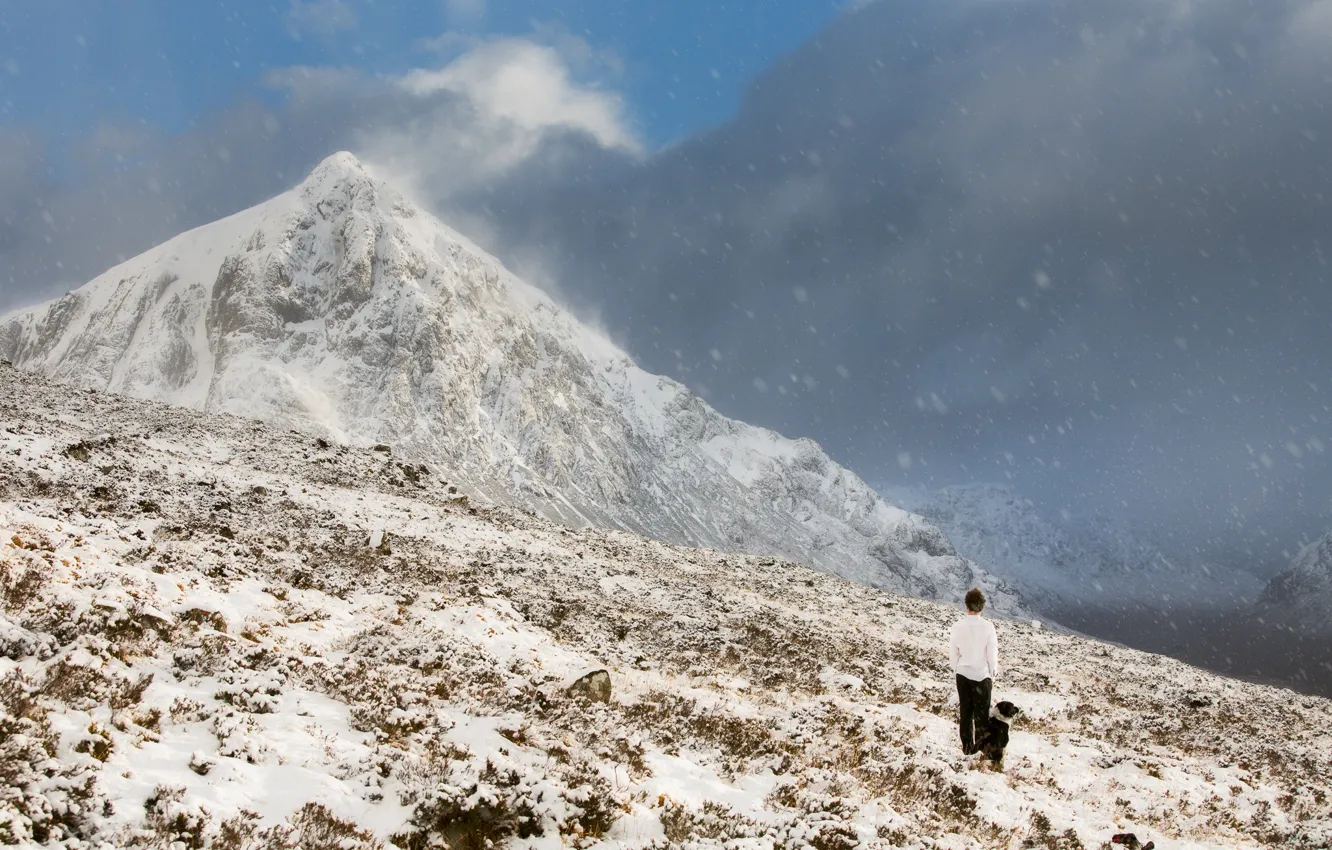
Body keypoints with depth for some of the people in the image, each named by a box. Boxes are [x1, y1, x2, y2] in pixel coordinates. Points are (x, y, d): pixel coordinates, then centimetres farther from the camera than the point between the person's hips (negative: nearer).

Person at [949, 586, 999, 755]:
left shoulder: (958, 626, -11)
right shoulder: (987, 627, -17)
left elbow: (953, 652, -1)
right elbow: (992, 654, -10)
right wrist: (993, 675, 5)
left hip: (963, 674, 2)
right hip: (982, 675, -2)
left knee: (965, 711, 14)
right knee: (981, 713, 10)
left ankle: (967, 746, 20)